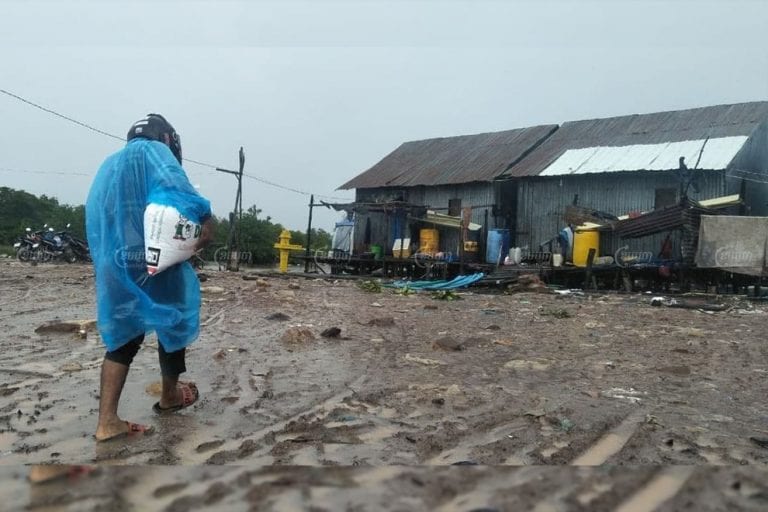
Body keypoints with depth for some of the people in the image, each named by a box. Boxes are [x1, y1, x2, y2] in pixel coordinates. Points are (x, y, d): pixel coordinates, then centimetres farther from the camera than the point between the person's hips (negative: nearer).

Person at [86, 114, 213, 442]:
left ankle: (107, 421, 0)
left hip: (114, 265, 7)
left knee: (123, 335, 10)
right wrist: (204, 218, -21)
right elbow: (176, 185, -21)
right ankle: (170, 395, 31)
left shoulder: (110, 164, 22)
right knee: (173, 319, 14)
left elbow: (98, 214, 19)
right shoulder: (153, 152, -1)